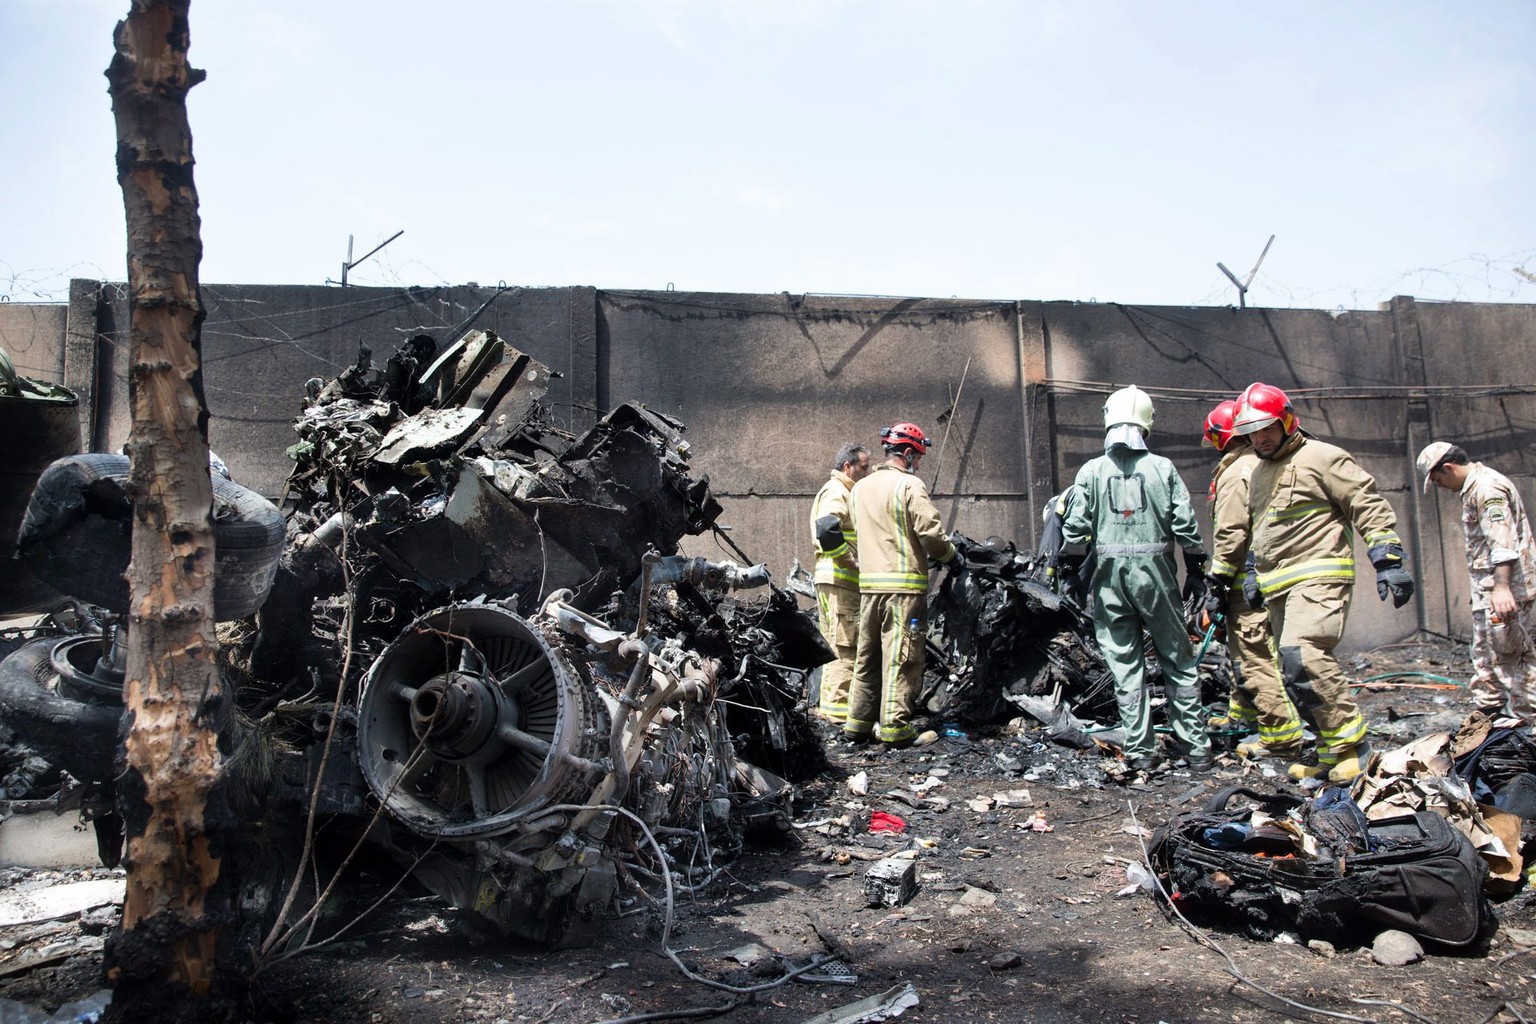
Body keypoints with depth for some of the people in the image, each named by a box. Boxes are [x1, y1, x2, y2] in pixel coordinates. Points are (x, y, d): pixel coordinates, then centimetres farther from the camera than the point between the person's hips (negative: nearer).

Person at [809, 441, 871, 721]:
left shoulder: (844, 492, 24)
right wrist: (853, 561, -20)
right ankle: (838, 707, -7)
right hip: (839, 581, -11)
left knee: (836, 646, 14)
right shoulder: (836, 491, -9)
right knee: (846, 646, -10)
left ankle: (828, 704, 21)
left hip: (842, 581, 11)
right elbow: (826, 529, -27)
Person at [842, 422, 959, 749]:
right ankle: (895, 727, -2)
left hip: (869, 583, 7)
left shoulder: (860, 488, 14)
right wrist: (951, 555, 5)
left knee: (867, 654, 13)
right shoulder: (909, 485, -9)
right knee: (901, 657, -3)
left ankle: (858, 722, 18)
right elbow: (930, 531, -14)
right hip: (904, 583, -7)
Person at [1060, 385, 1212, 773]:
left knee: (1125, 664, 6)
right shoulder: (1163, 468, 0)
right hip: (1155, 572, 0)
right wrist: (1195, 571, 9)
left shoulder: (1092, 470, 0)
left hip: (1110, 574, 0)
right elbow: (1186, 526, -1)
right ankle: (1196, 748, 15)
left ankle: (1141, 752, 8)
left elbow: (1075, 527, -3)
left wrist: (1069, 568, 10)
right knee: (1178, 661, 11)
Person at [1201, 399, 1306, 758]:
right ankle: (1243, 713, 39)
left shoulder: (1235, 473, -14)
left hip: (1248, 579, -10)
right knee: (1245, 648, 23)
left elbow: (1230, 534, -18)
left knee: (1254, 655, -8)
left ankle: (1281, 737, -6)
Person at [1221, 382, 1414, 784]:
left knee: (1302, 654, -25)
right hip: (1278, 587, 8)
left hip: (1319, 576, -8)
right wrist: (1220, 574, 33)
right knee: (1296, 675, 4)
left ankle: (1350, 740, -12)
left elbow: (1370, 506, -7)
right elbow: (1241, 531, 32)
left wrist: (1389, 560, -14)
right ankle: (1331, 752, 12)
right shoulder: (1258, 473, 21)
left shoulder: (1320, 457, -3)